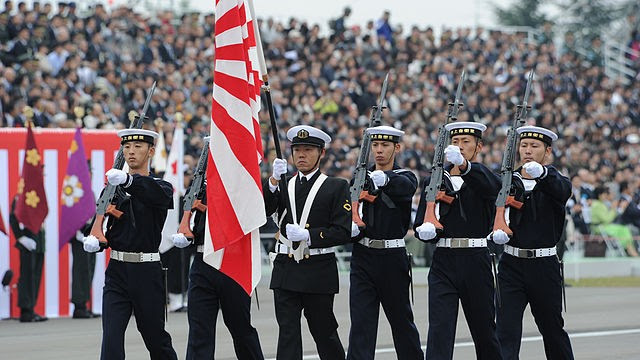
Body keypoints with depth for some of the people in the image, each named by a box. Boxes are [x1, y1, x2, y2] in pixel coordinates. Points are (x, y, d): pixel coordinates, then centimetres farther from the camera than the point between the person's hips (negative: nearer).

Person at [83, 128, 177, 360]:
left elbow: (158, 193, -26)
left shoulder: (161, 187, -1)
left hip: (147, 271, -2)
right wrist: (95, 240, -14)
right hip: (117, 271, 2)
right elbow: (103, 225, 10)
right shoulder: (113, 188, 10)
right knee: (111, 335, -10)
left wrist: (128, 181, -45)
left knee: (155, 335, 9)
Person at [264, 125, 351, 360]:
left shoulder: (336, 187, 1)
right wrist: (273, 181, -18)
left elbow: (343, 232, -7)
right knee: (287, 331, -4)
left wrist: (308, 235, -18)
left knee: (324, 332, 9)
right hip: (285, 269, 3)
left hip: (318, 271, -3)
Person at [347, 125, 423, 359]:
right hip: (363, 258, 2)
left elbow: (405, 187, -26)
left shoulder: (405, 178, -1)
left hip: (393, 259, -2)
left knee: (401, 320, 11)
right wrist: (351, 227, -20)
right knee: (361, 321, -7)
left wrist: (384, 179, -49)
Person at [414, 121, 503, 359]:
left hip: (476, 261, -1)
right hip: (443, 262, 1)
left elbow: (492, 187, -23)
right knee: (439, 327, -12)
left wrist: (464, 166, -43)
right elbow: (421, 222, 11)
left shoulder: (483, 177, 3)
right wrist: (426, 230, -15)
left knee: (484, 329, 10)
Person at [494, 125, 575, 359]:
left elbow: (562, 191, -24)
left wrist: (541, 172, -47)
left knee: (552, 329, 14)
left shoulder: (555, 183, 0)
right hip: (511, 265, 1)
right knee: (506, 330, -11)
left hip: (544, 267, -1)